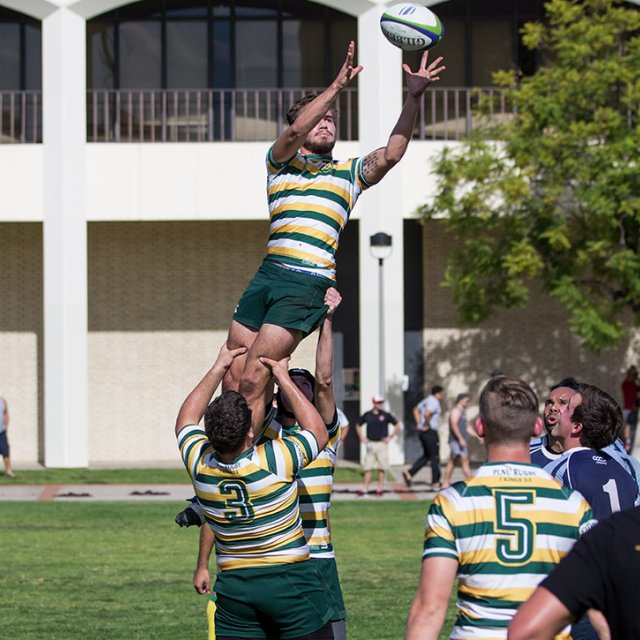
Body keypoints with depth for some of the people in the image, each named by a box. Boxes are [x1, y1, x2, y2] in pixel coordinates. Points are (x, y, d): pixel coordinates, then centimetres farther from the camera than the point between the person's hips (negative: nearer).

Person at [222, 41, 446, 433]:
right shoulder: (280, 163, 17)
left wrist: (414, 97, -9)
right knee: (232, 379, -2)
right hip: (268, 274, 2)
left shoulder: (349, 173, 18)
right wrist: (339, 85, -10)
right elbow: (295, 130, -4)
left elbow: (392, 153, 0)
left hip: (309, 284, -2)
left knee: (252, 381, -13)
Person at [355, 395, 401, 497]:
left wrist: (390, 437, 1)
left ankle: (380, 489, 8)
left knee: (382, 468, 0)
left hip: (382, 444, -1)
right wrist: (362, 438, 9)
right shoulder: (367, 415, 5)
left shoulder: (386, 415, -1)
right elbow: (358, 425, 20)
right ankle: (365, 489, -2)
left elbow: (397, 425, 8)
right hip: (370, 444, 1)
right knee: (368, 467, -2)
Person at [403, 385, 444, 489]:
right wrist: (427, 425, -18)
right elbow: (427, 413, -33)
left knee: (426, 456, 18)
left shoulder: (427, 400, 14)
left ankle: (409, 473, 6)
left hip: (422, 431, 9)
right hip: (430, 432, -9)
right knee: (434, 457, 1)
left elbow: (416, 410, 26)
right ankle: (435, 482, 7)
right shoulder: (434, 402, -16)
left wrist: (419, 424, 18)